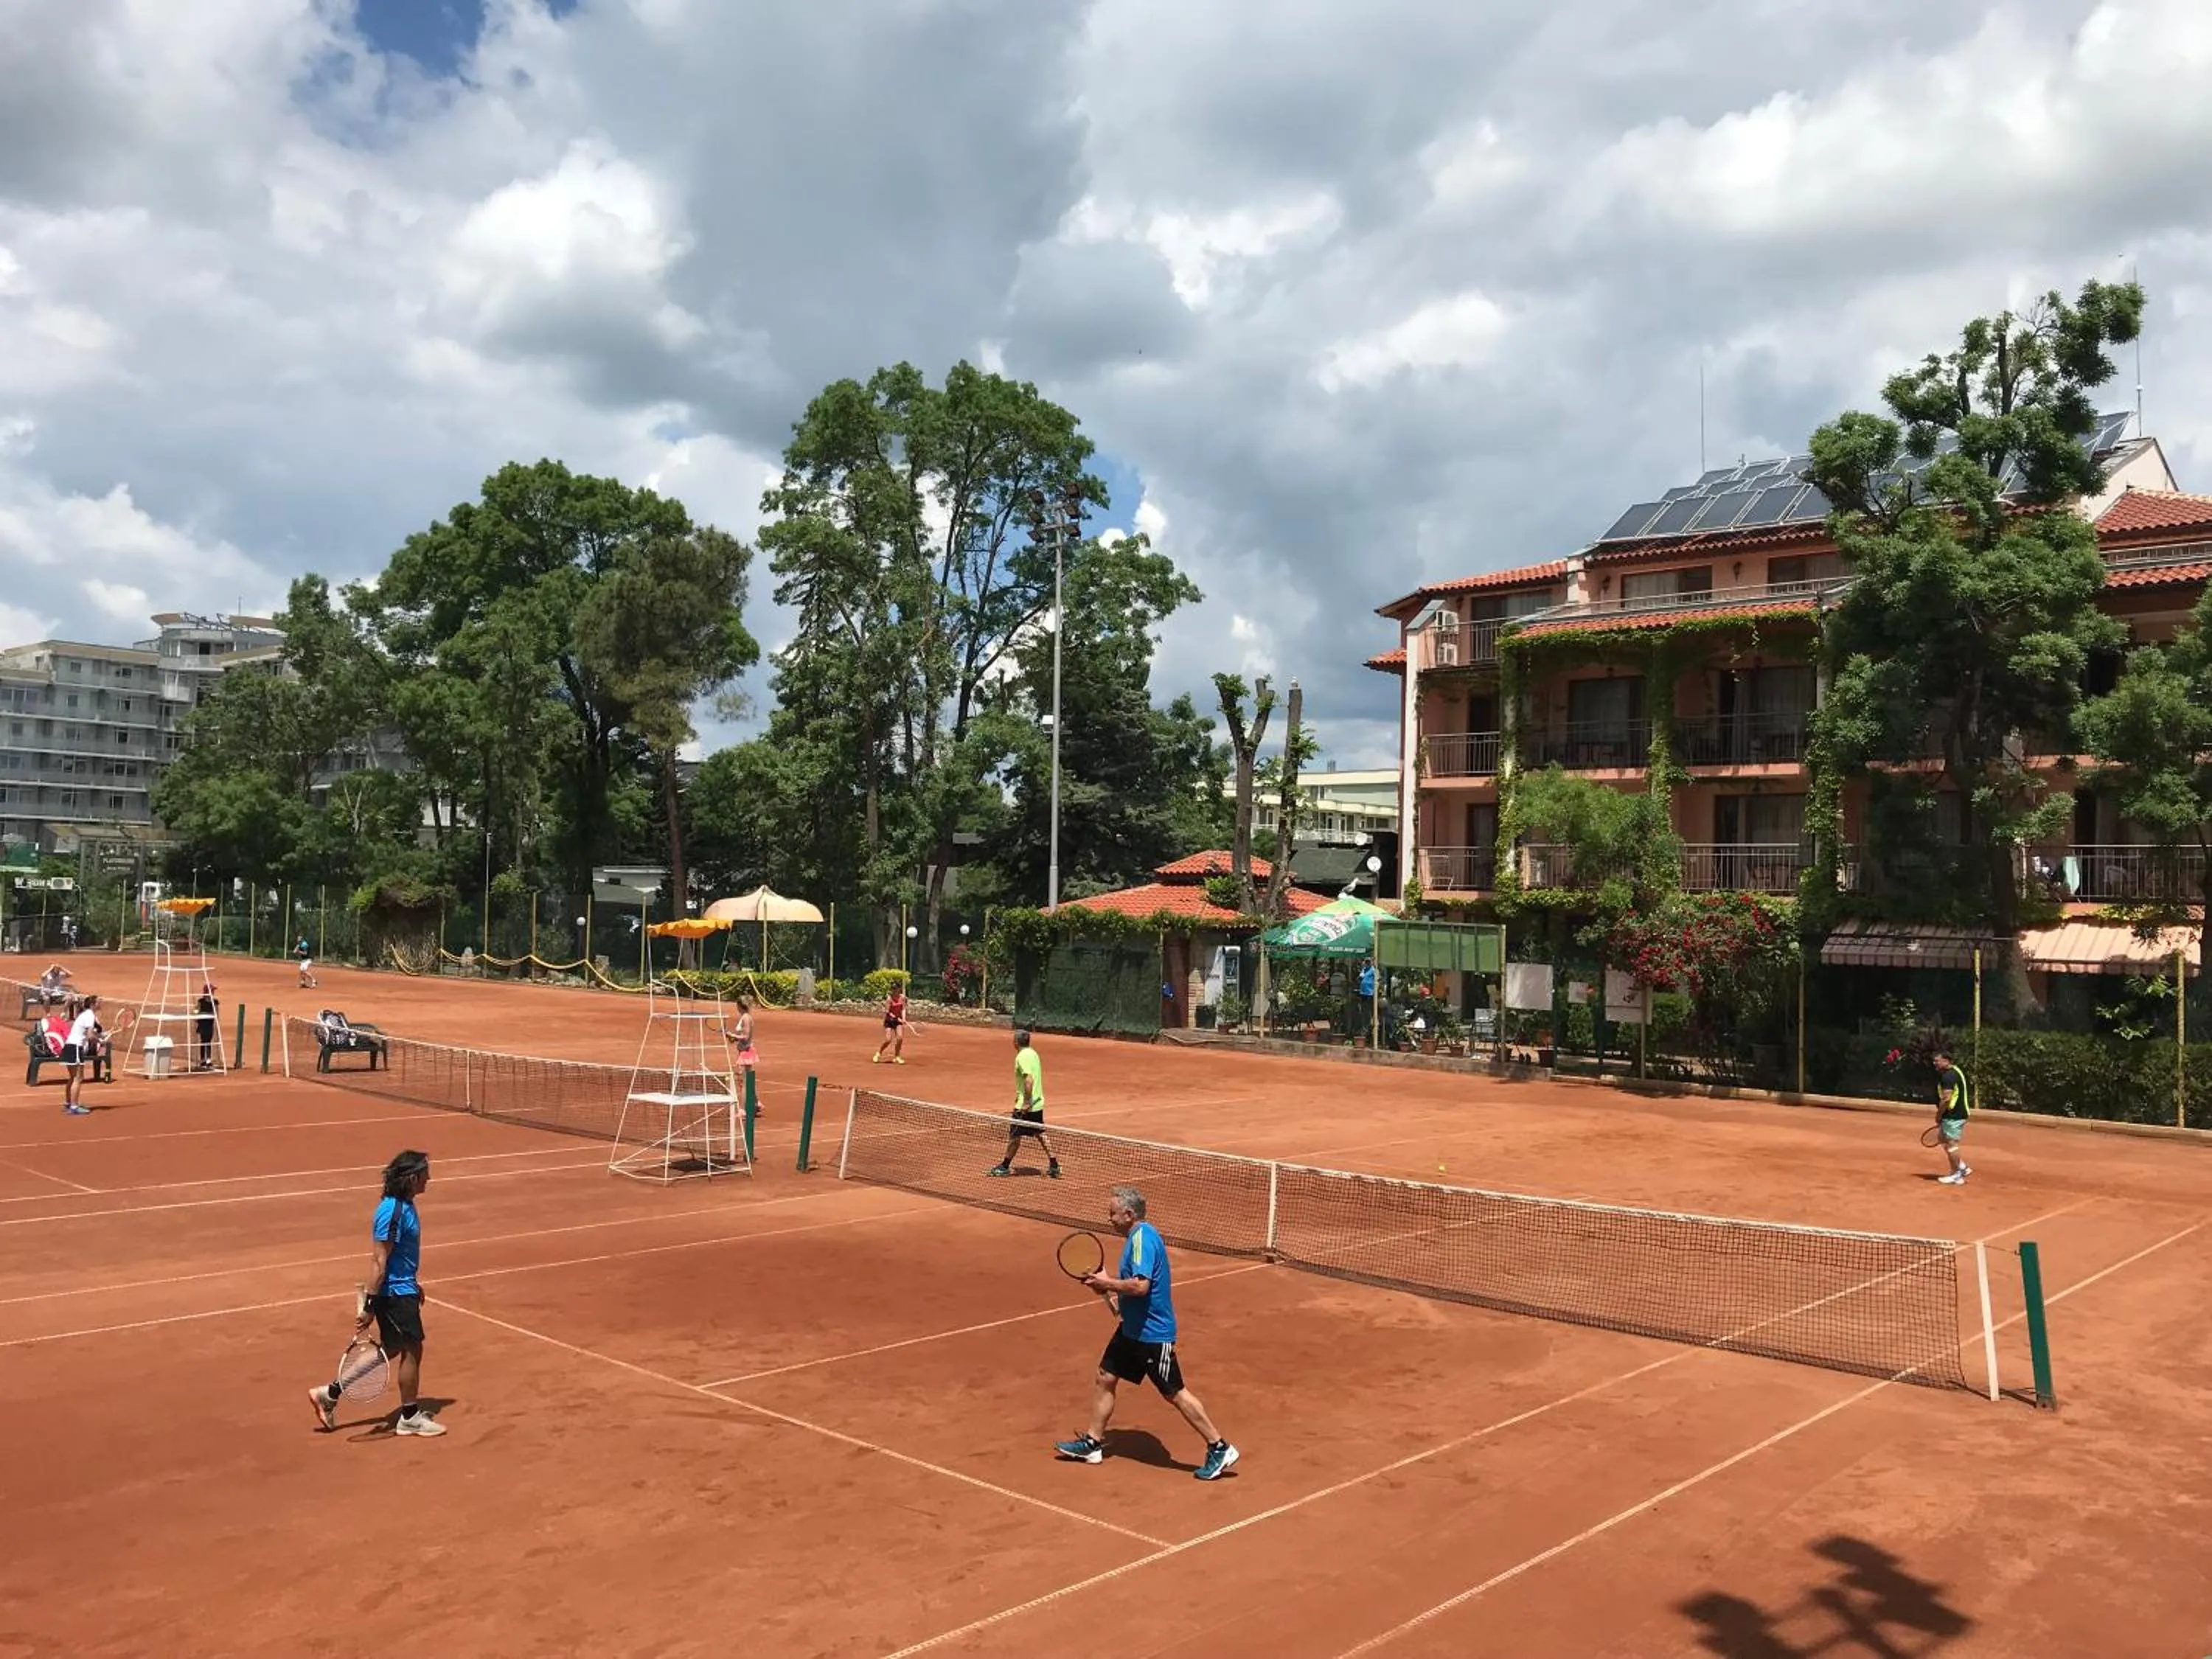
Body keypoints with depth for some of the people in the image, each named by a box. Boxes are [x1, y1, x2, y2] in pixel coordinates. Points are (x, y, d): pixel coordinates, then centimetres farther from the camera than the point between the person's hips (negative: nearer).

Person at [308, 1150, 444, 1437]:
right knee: (412, 1351, 2)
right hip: (395, 1294, -10)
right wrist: (370, 1306, -23)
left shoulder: (404, 1206, 6)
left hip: (403, 1289, 10)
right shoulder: (393, 1212, -24)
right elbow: (379, 1262, -24)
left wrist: (414, 1285, 26)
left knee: (392, 1350, 17)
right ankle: (410, 1418, 17)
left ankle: (330, 1394, 24)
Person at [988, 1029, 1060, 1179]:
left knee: (1015, 1136, 3)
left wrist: (1027, 1103, -25)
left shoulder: (1022, 1057, -18)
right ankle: (1054, 1165, 12)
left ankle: (1005, 1166, 14)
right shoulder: (1033, 1053, 10)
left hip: (1027, 1106, -9)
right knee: (1040, 1135, 13)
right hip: (1038, 1103, 9)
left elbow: (1029, 1080, -27)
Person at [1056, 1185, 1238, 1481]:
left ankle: (1220, 1449, 8)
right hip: (1132, 1329, 10)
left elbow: (1141, 1285, -31)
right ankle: (1093, 1442, 26)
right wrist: (1112, 1292, 7)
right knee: (1105, 1378, 13)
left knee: (1175, 1393, -2)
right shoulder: (1136, 1237, 10)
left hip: (1153, 1334, -10)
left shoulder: (1143, 1237, -21)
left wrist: (1107, 1283, -18)